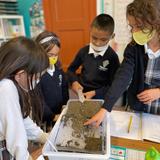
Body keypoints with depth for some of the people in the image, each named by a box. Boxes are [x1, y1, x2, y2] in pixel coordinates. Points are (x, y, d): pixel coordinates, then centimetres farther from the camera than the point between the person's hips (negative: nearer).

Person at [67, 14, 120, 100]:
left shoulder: (112, 57, -15)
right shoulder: (84, 51, -6)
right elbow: (71, 69, 7)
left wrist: (95, 93, -21)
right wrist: (74, 82, -10)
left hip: (100, 97, -3)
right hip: (82, 94, 3)